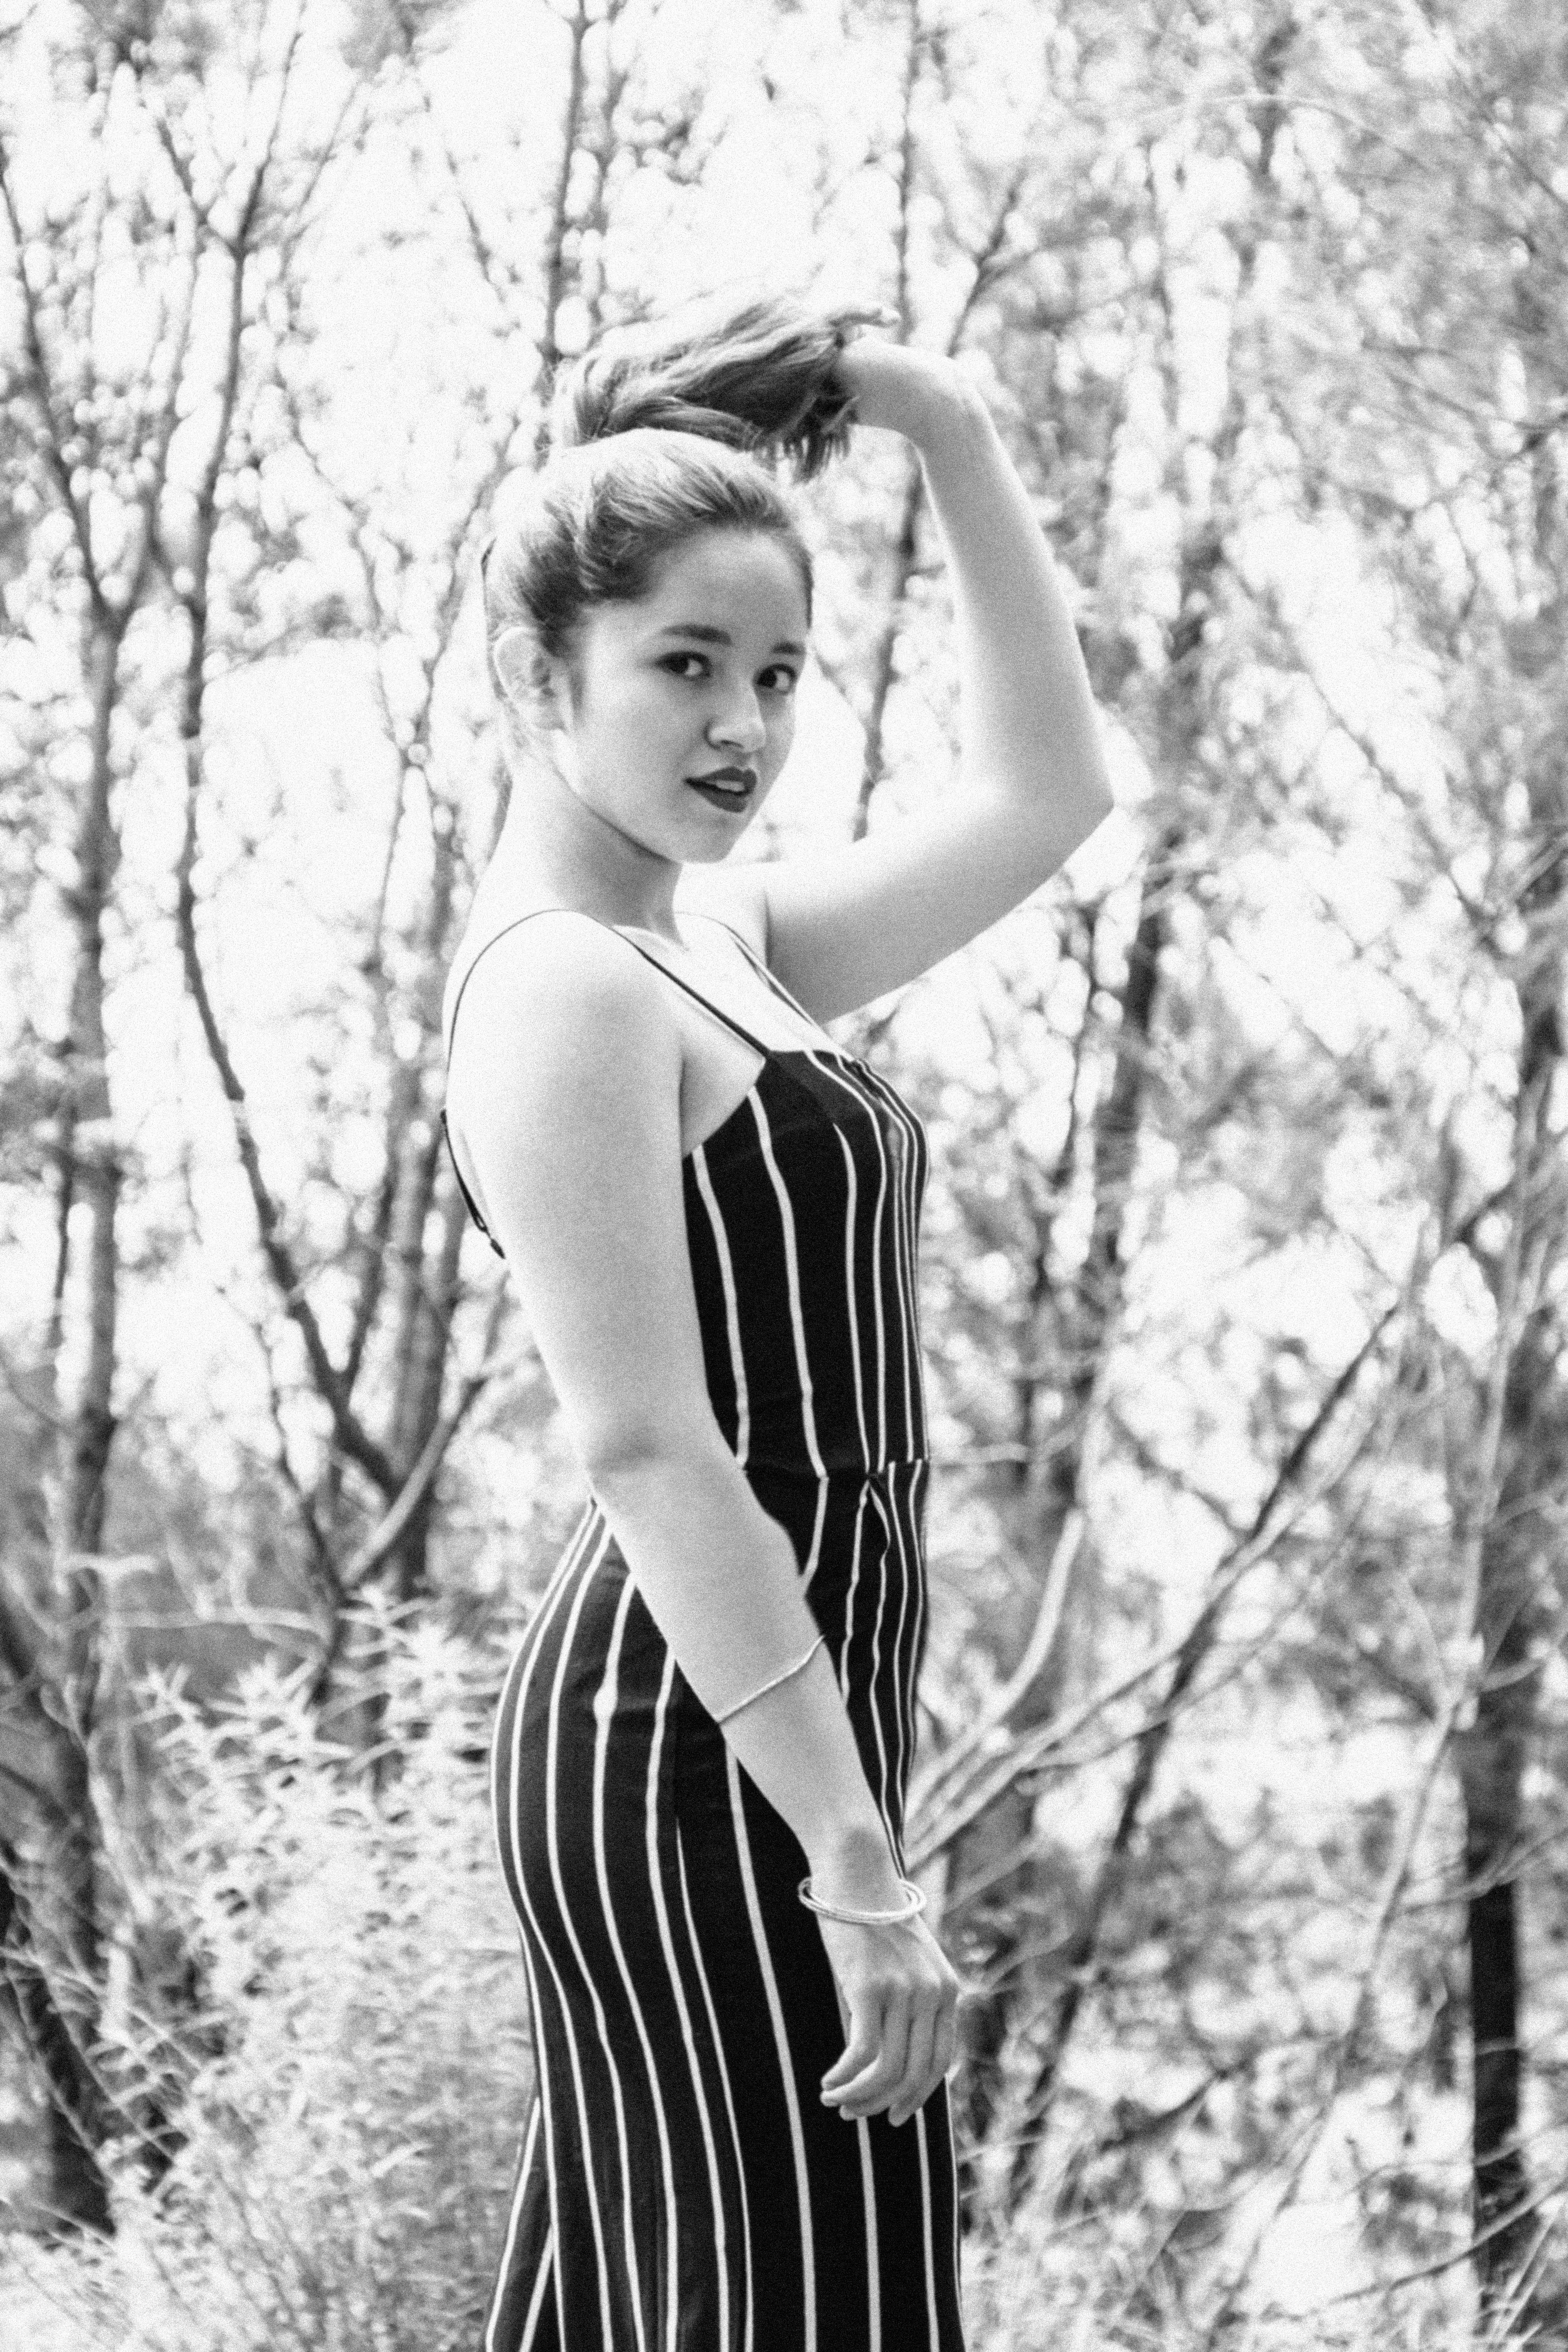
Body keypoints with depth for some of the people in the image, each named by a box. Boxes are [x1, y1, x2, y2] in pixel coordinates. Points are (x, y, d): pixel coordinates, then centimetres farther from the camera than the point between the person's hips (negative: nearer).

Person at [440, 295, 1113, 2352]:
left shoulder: (715, 938, 15)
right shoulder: (562, 985, -13)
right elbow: (652, 1452, -20)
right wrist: (860, 1864, -23)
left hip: (748, 1720, 10)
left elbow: (1043, 794, 25)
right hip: (706, 1746, -10)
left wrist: (958, 445, 15)